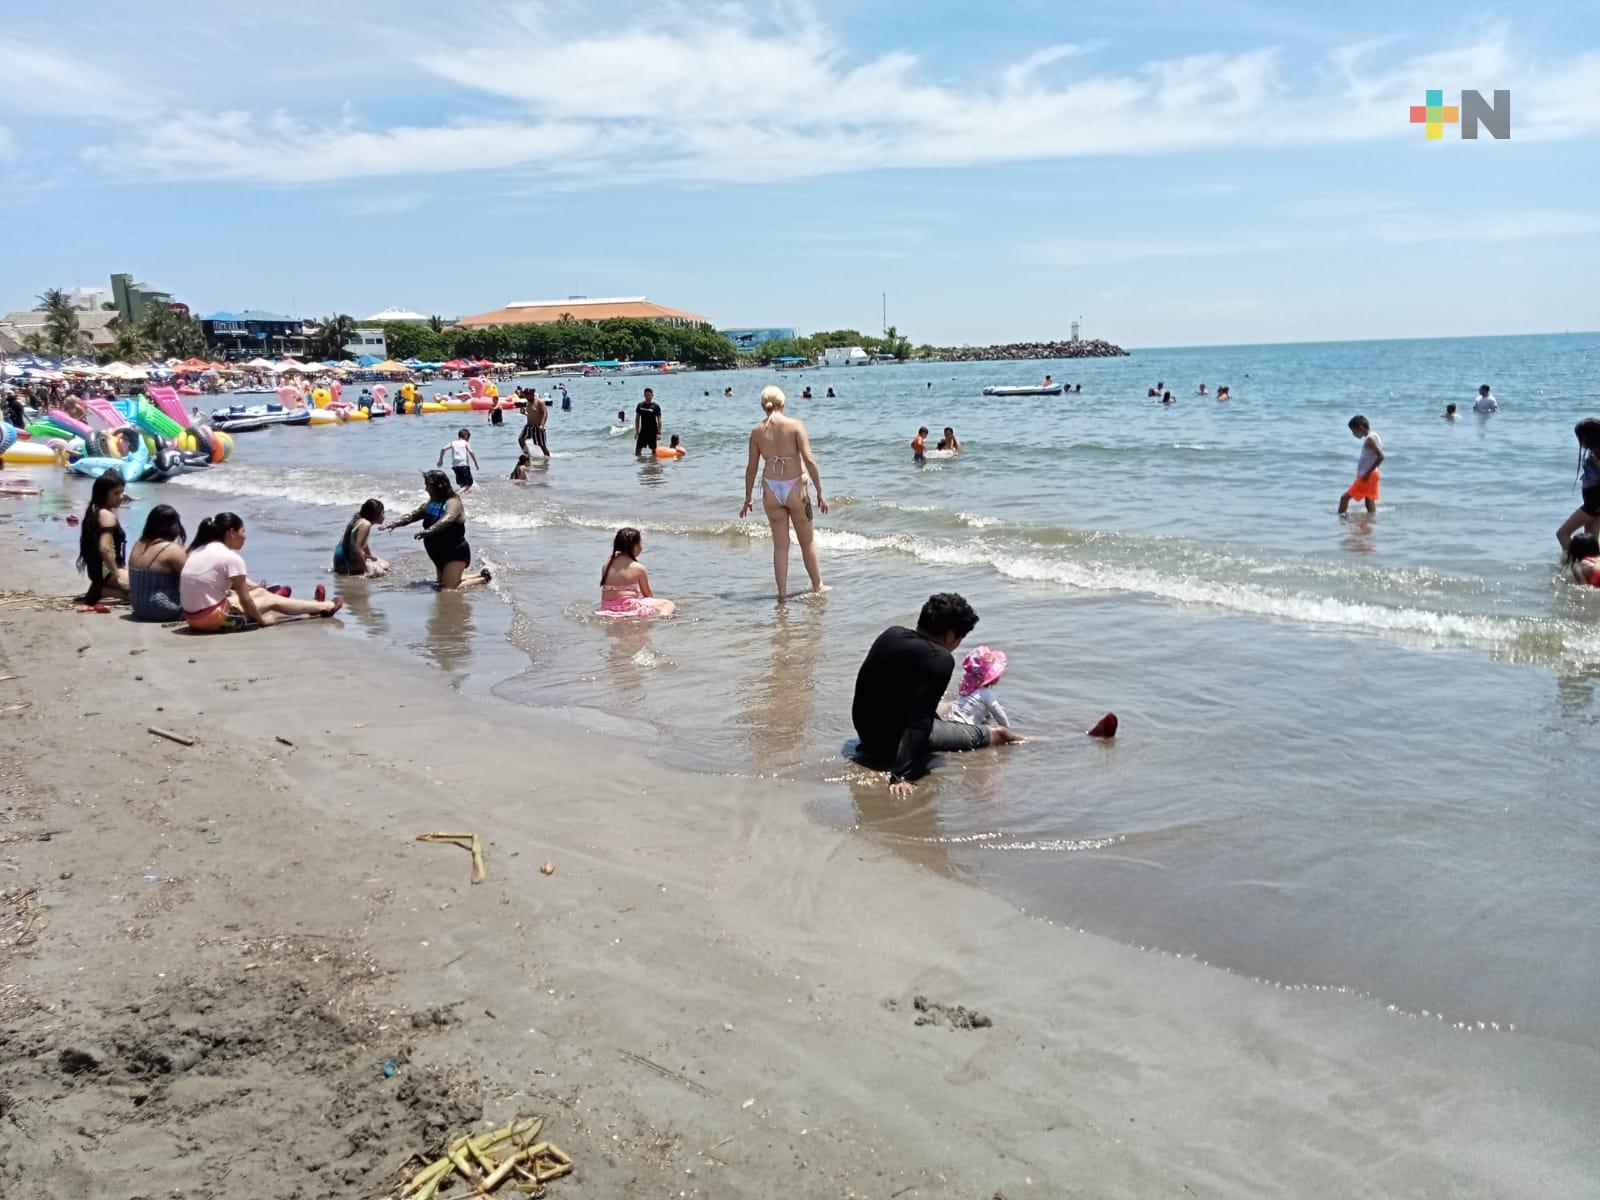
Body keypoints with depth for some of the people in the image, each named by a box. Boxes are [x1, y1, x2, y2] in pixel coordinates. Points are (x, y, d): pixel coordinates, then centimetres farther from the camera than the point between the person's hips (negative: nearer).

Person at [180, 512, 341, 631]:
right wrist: (261, 619, 5)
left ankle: (313, 606, 41)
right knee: (272, 600, 11)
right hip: (212, 618, -9)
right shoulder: (231, 558, -16)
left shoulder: (200, 550, 10)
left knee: (260, 592, 24)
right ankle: (325, 607, 29)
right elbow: (245, 598, -10)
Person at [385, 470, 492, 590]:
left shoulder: (453, 503, -16)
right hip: (440, 555, 9)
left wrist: (428, 531, -48)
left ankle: (483, 580, 3)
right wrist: (394, 523, -16)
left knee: (448, 592, -17)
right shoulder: (429, 504, 8)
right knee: (442, 586, 21)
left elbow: (446, 520, -34)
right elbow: (410, 516, 2)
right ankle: (481, 575, 32)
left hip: (456, 553, -9)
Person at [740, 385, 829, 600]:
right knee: (807, 541, 15)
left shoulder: (757, 430, 1)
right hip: (795, 488, -2)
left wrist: (748, 498, 16)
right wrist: (820, 493, -8)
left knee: (780, 544, 12)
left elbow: (751, 467, 6)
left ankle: (782, 592, 13)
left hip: (771, 491, 2)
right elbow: (809, 460, -13)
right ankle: (817, 586, 27)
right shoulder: (795, 425, -8)